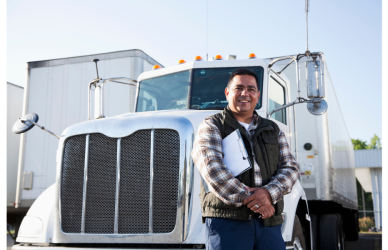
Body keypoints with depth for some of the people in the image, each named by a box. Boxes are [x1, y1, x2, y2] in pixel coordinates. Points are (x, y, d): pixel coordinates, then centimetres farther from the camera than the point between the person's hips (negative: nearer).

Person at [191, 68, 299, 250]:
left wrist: (269, 192, -12)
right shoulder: (211, 126, 4)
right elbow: (212, 168, -11)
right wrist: (249, 199, -18)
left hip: (269, 222, 4)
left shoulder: (273, 130, 19)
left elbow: (290, 167, 9)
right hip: (226, 220, -4)